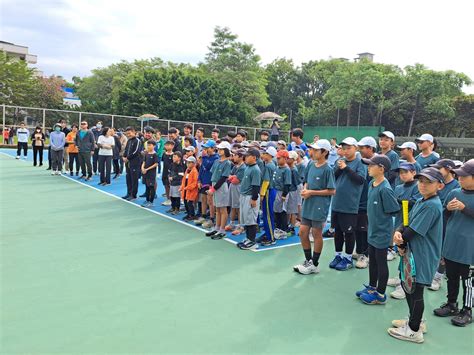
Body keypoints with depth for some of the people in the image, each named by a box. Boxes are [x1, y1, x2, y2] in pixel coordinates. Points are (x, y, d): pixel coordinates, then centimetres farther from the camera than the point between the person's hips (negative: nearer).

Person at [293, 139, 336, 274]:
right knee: (303, 232, 10)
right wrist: (304, 189, -5)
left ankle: (315, 264, 23)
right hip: (308, 205, 6)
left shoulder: (327, 169, -14)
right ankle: (308, 260, 29)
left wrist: (311, 192, -16)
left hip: (319, 207, -6)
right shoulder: (311, 164, 5)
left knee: (316, 234, 7)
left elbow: (332, 191, -15)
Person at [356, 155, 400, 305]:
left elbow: (394, 210, -19)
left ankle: (380, 294, 21)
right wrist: (371, 214, 8)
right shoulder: (371, 184, 2)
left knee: (381, 263, 6)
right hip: (372, 230, 8)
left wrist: (381, 218, -7)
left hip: (382, 232, -8)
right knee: (372, 260, 21)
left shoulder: (385, 189, -24)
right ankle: (372, 287, 38)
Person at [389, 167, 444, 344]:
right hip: (413, 252, 10)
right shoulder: (420, 201, 8)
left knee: (415, 291, 2)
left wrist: (401, 243, -8)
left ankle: (414, 330, 18)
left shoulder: (432, 206, -22)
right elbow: (407, 222, 7)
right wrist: (398, 232, -13)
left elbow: (414, 230, -22)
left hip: (423, 256, -10)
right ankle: (415, 321, 39)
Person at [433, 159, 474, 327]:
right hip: (450, 244, 5)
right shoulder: (454, 193, 2)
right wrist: (448, 209, -10)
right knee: (451, 276, 16)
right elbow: (444, 216, 10)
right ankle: (451, 304, 31)